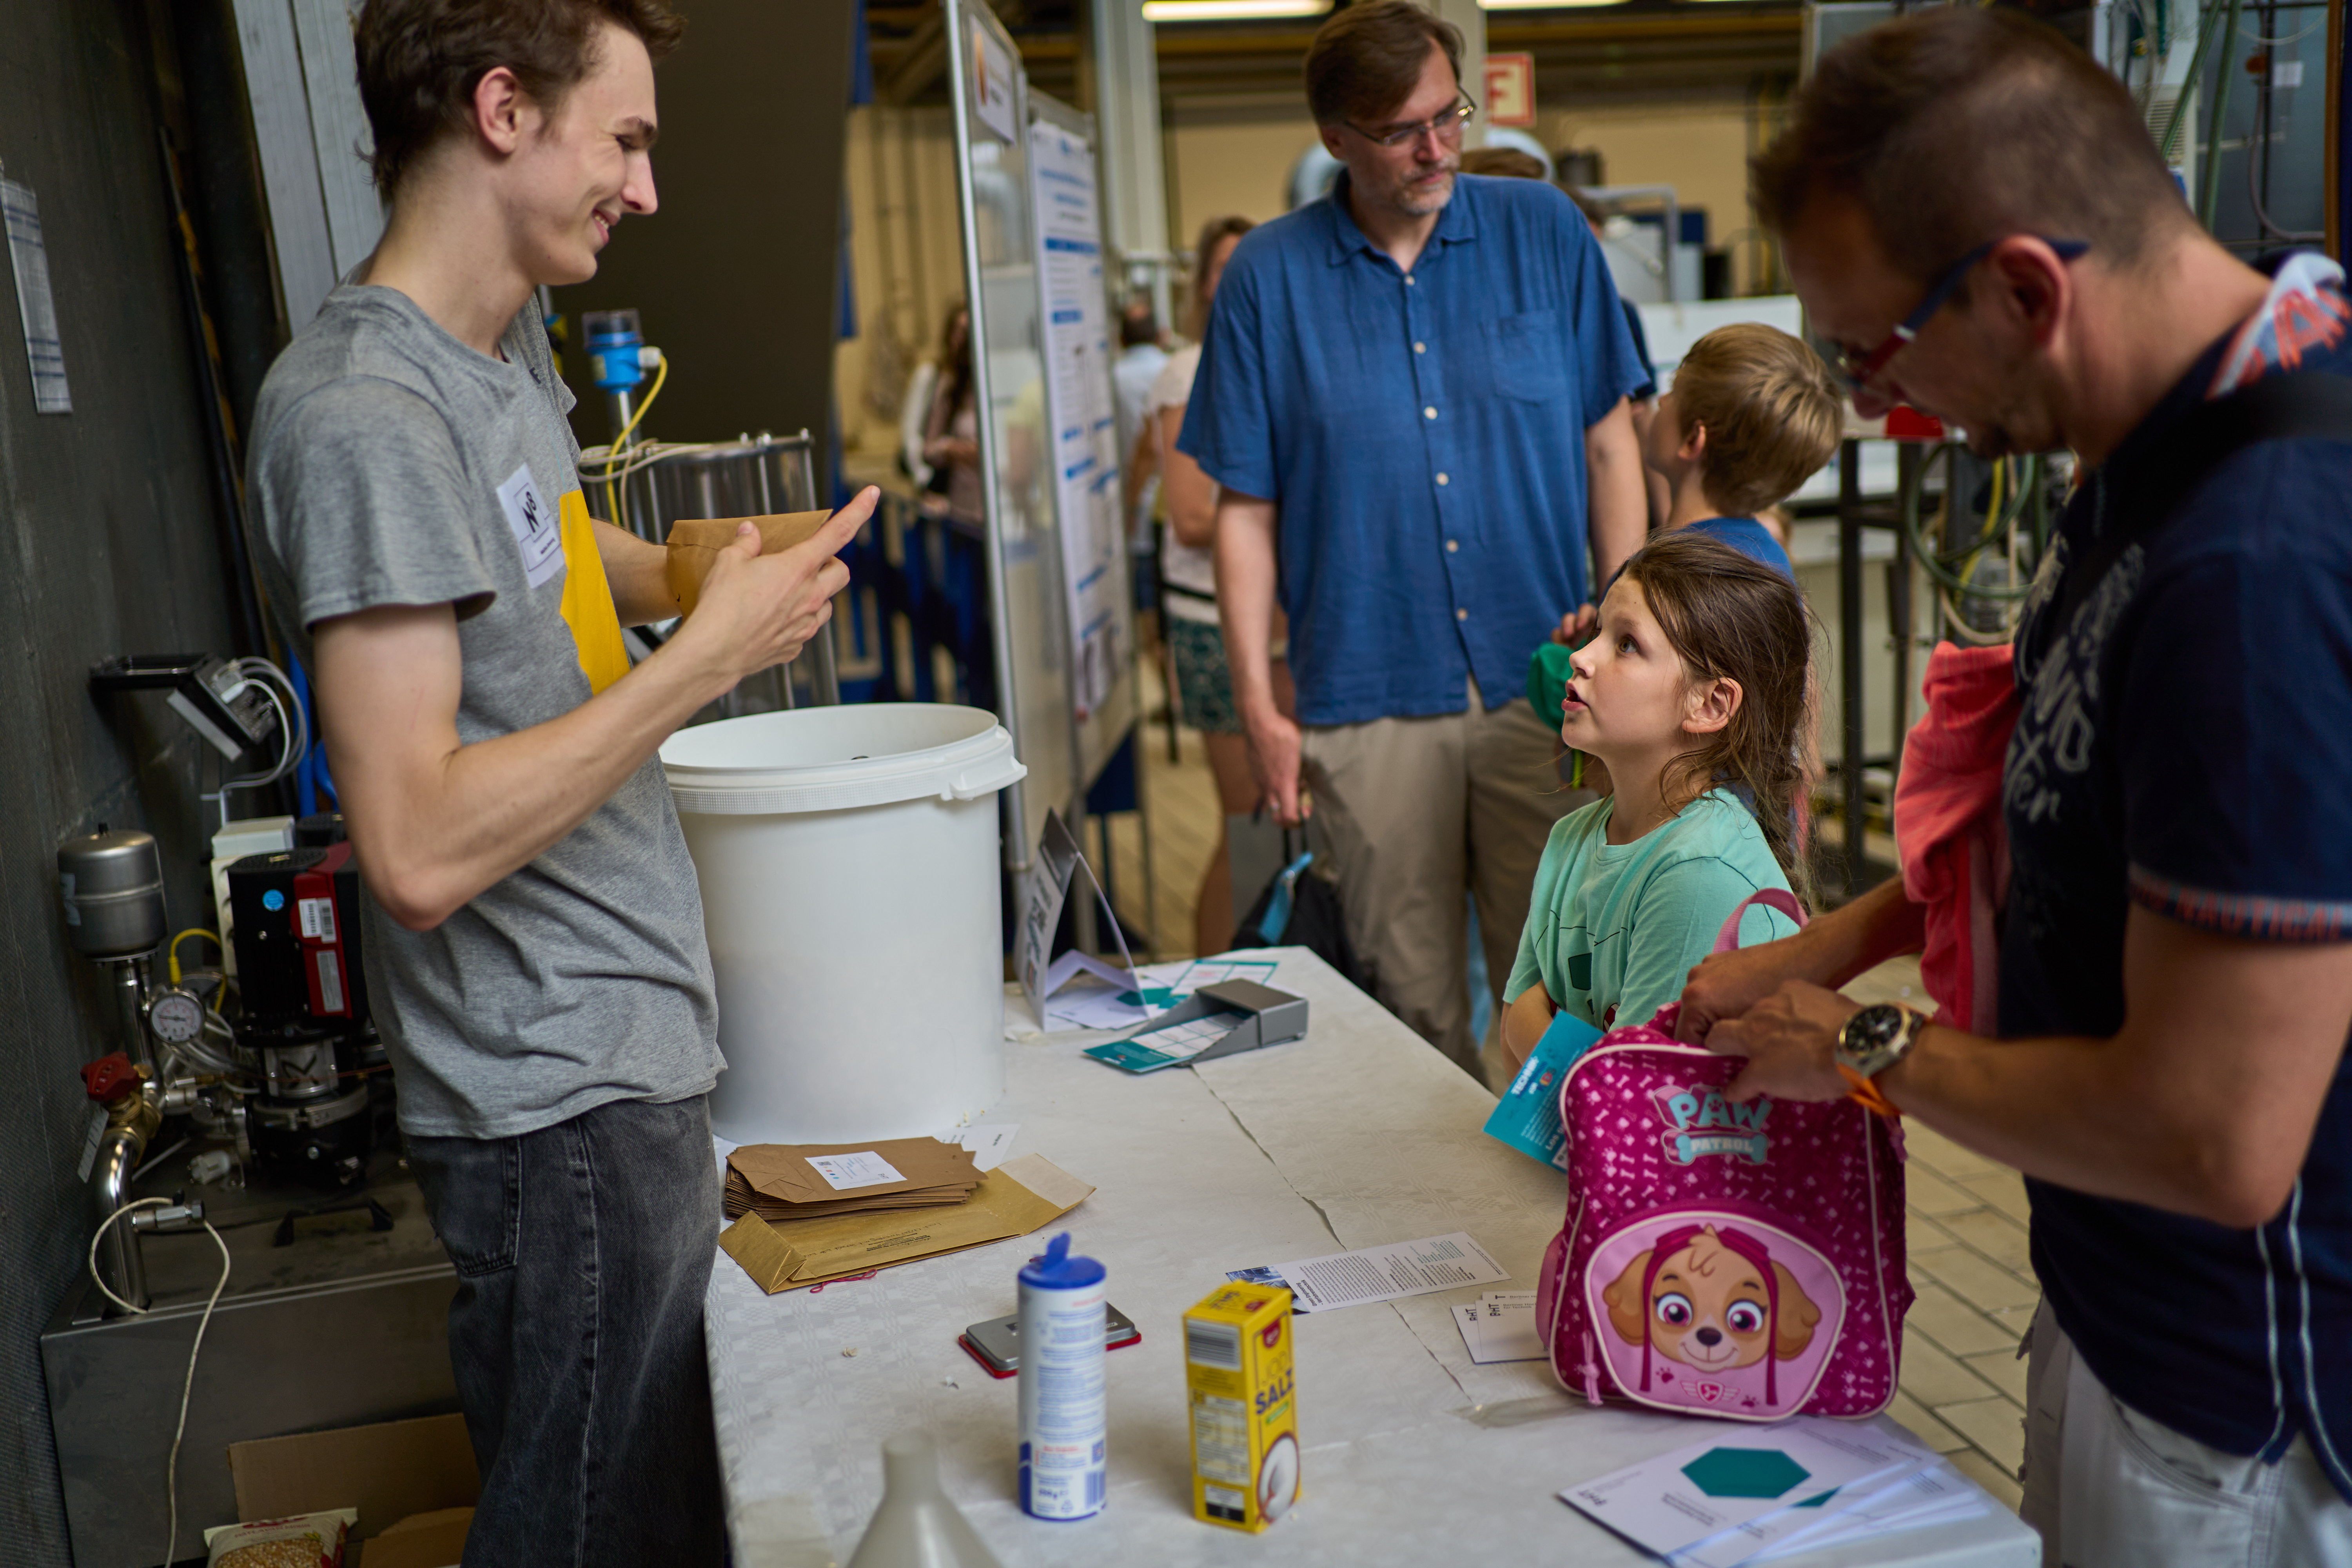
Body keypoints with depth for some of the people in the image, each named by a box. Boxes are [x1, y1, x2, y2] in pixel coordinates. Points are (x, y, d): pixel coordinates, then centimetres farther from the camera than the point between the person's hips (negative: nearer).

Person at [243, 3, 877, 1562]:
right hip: (562, 1097, -9)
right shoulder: (362, 412, -21)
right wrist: (710, 656, -22)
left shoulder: (510, 343, 8)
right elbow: (420, 853, -27)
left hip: (634, 1043, 9)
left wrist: (689, 576, 12)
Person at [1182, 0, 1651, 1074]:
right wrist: (1258, 707, -2)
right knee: (1414, 1007, 8)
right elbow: (1246, 509, 2)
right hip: (1368, 699, -1)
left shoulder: (1544, 232, 5)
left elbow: (1607, 442, 10)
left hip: (1543, 683, 1)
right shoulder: (1267, 277, 1)